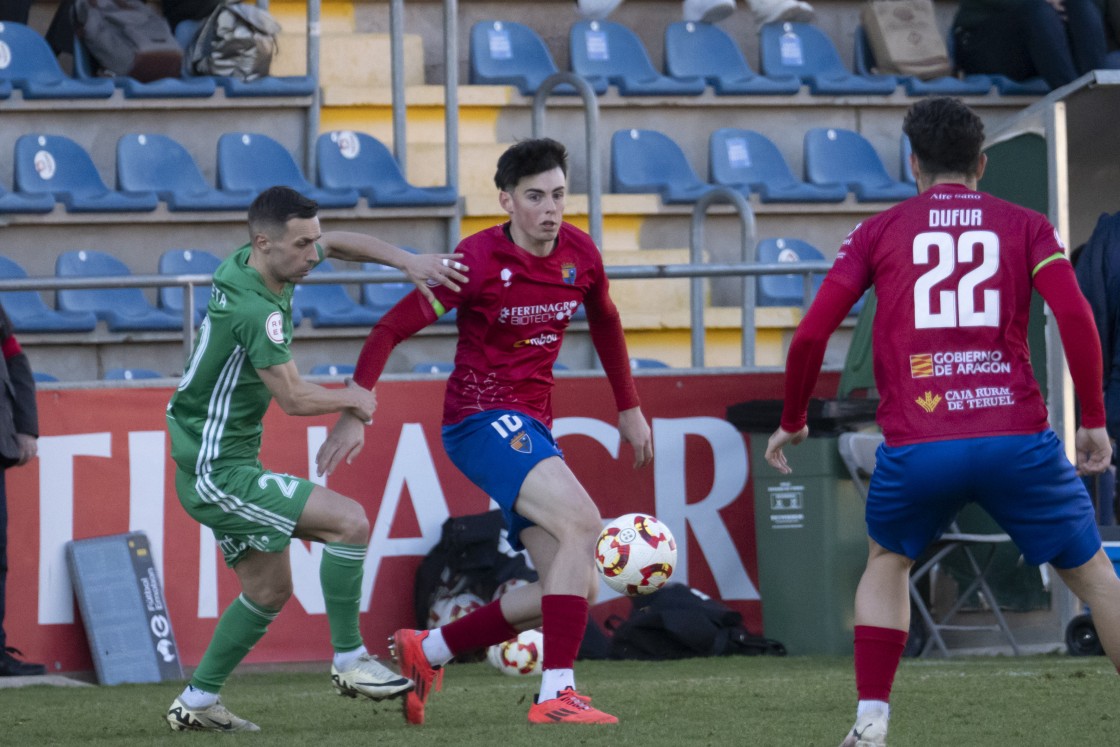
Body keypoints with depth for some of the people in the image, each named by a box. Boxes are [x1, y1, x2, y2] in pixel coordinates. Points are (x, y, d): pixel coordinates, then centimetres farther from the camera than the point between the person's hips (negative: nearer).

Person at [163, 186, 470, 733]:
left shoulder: (247, 262, 3)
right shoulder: (255, 311, -25)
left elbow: (340, 244, 16)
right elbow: (293, 398, -20)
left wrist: (410, 261, 1)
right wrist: (351, 399, -1)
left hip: (213, 466, 10)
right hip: (217, 474, -10)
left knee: (269, 589, 17)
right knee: (349, 521, -16)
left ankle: (196, 703, 22)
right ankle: (349, 662, -6)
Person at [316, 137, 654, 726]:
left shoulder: (579, 253, 3)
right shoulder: (480, 259, -14)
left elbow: (604, 322, 24)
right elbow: (391, 329, -9)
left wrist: (629, 407, 25)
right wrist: (353, 415, -14)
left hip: (530, 429, 8)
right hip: (482, 418, -8)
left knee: (577, 591, 3)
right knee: (582, 521, -28)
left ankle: (425, 652, 16)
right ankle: (556, 695, -31)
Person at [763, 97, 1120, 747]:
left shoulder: (879, 232, 14)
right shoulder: (1025, 226, 12)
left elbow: (811, 335, 8)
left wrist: (792, 421, 22)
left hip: (916, 446, 1)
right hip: (1016, 435, -1)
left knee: (887, 563, 27)